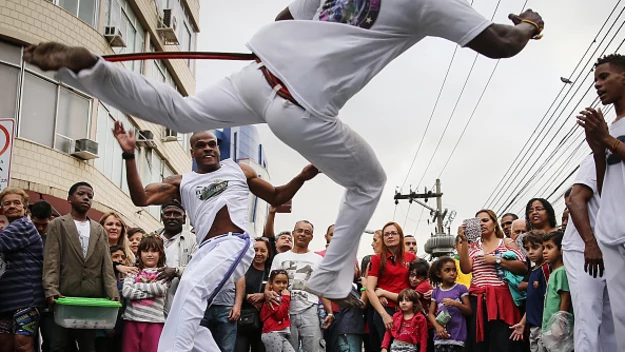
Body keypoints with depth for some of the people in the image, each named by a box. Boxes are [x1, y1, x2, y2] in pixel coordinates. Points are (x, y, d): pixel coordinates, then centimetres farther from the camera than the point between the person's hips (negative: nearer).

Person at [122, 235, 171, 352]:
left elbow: (161, 289, -11)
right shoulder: (134, 271, 11)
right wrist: (151, 293, -9)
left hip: (154, 321, -1)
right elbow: (126, 292, -5)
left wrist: (137, 285, -3)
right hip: (132, 319, 2)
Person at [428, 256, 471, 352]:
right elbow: (431, 313, 10)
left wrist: (456, 304, -15)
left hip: (456, 336, -2)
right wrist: (437, 326, -8)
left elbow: (469, 311, 2)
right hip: (441, 336, 3)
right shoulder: (436, 292, 11)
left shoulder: (461, 288, 3)